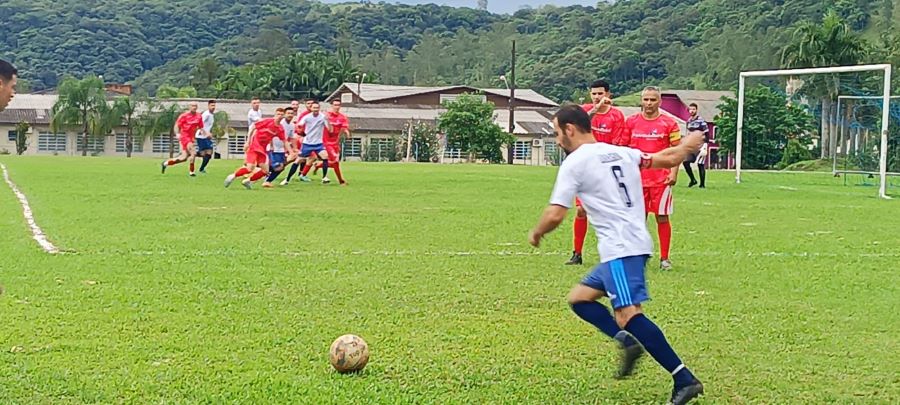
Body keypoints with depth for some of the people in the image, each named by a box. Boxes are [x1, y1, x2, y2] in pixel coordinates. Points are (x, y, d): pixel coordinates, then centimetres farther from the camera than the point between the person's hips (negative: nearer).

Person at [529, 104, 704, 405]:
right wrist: (686, 147, 40)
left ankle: (684, 380, -22)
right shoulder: (621, 152, 15)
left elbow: (555, 215, -9)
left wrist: (536, 234, 11)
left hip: (620, 248, -9)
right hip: (635, 243, 9)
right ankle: (627, 341, -3)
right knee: (579, 298, 15)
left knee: (628, 314, -18)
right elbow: (668, 160, 19)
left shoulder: (574, 163, -5)